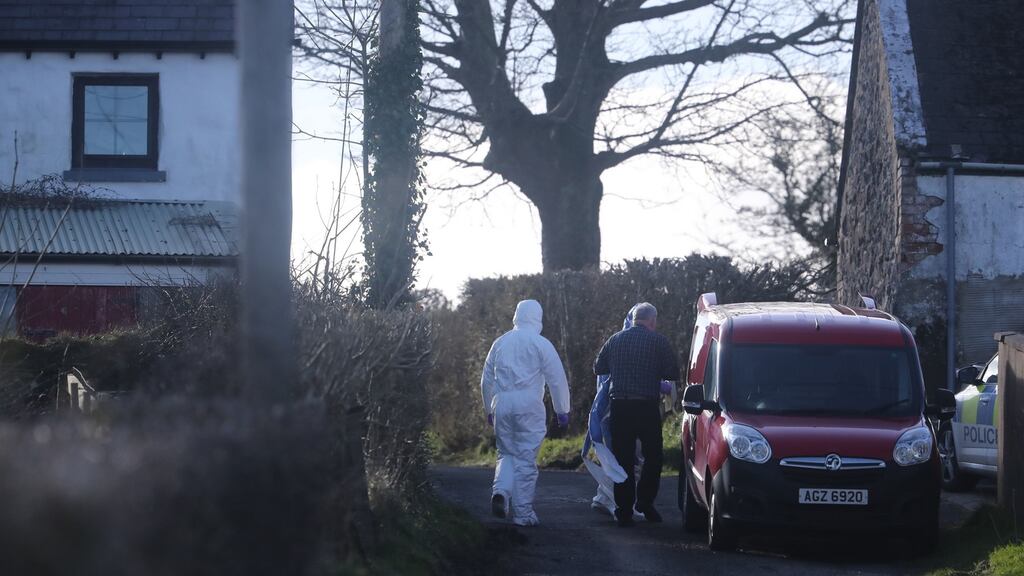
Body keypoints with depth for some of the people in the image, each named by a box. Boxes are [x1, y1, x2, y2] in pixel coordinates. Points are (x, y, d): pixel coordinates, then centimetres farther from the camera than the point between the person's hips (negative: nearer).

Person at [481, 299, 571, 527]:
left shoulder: (500, 343, 12)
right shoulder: (540, 344, -2)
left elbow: (487, 379, 19)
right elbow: (557, 379, -3)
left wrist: (489, 409, 30)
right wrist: (562, 411, 6)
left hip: (501, 405, 4)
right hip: (529, 406, -4)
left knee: (507, 453, 17)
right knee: (526, 459, 1)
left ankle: (501, 490, -9)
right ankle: (523, 513, 2)